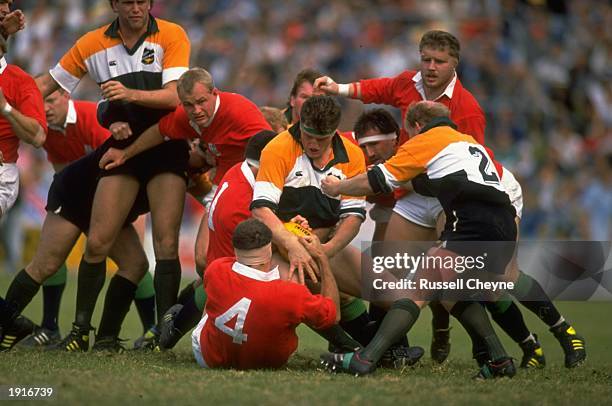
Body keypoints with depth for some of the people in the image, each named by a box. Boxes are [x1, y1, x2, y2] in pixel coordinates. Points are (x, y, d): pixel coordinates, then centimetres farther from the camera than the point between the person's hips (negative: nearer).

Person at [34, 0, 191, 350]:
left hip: (166, 147, -3)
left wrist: (131, 94, -31)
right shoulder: (92, 45, 3)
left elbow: (174, 96, -16)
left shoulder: (171, 36, -6)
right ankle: (80, 328, 6)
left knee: (166, 244, -11)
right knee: (97, 242, -4)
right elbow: (48, 83, 14)